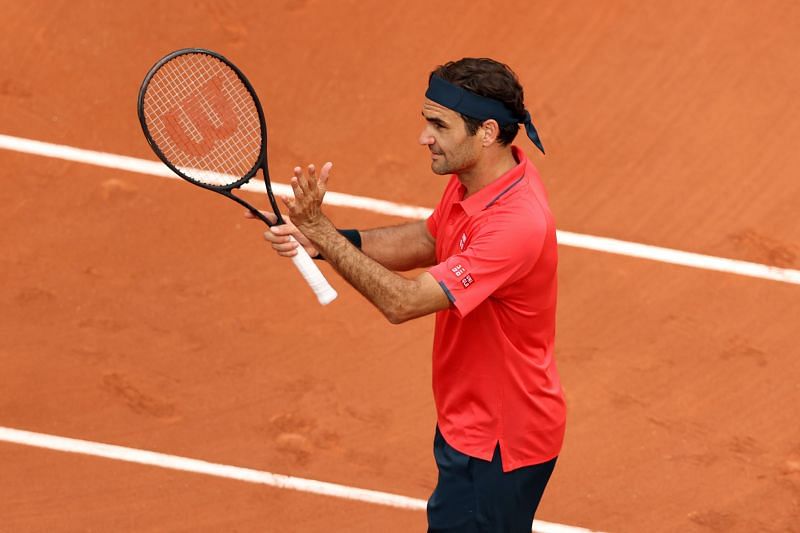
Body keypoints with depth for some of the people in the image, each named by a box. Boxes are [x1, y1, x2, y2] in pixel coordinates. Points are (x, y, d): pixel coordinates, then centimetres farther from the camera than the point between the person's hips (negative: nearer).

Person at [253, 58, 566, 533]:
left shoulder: (516, 226, -34)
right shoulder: (475, 176, -5)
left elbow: (403, 302, -33)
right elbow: (427, 240, 11)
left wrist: (321, 230, -30)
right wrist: (320, 240, -3)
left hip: (498, 445, -9)